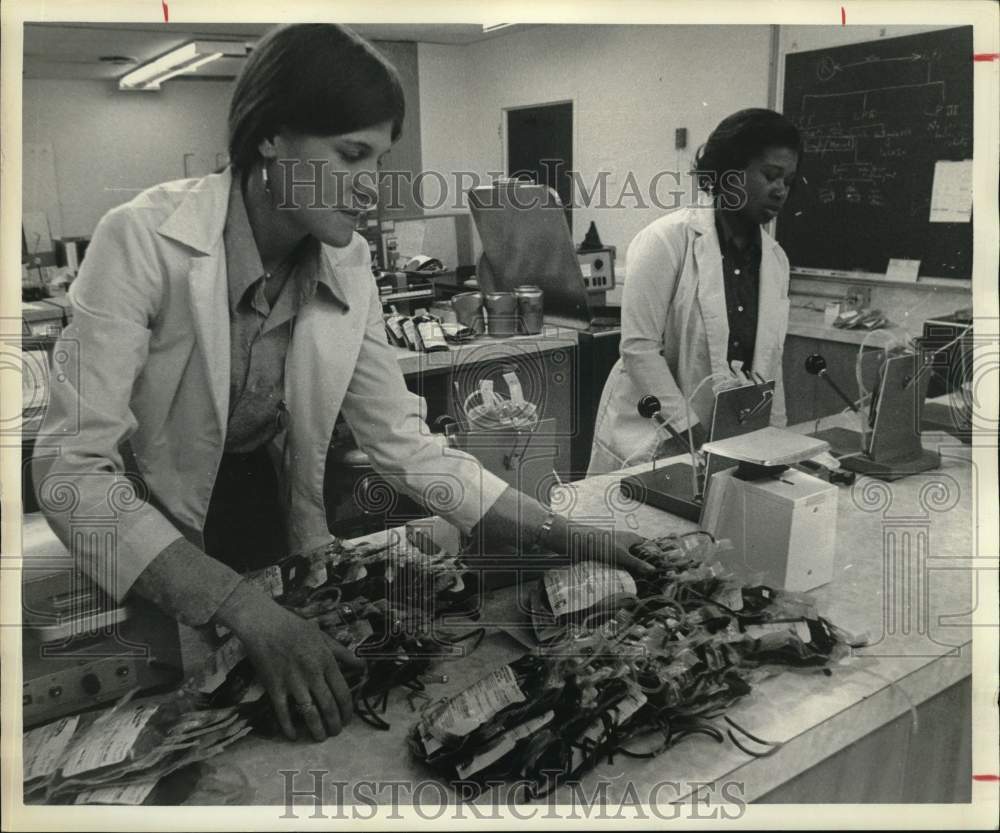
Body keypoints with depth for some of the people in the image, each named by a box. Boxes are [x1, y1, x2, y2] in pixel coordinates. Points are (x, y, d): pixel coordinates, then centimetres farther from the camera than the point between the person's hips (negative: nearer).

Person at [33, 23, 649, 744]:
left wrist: (570, 537, -14)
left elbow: (406, 445, -5)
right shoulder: (143, 239, -21)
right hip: (141, 572, -3)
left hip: (276, 542, 4)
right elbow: (73, 468, -26)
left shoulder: (349, 267, -7)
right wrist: (248, 611, -38)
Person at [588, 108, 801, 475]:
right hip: (654, 441, -5)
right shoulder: (667, 239, -12)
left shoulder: (776, 259, 7)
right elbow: (639, 347, -17)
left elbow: (769, 359, 13)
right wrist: (690, 430, -17)